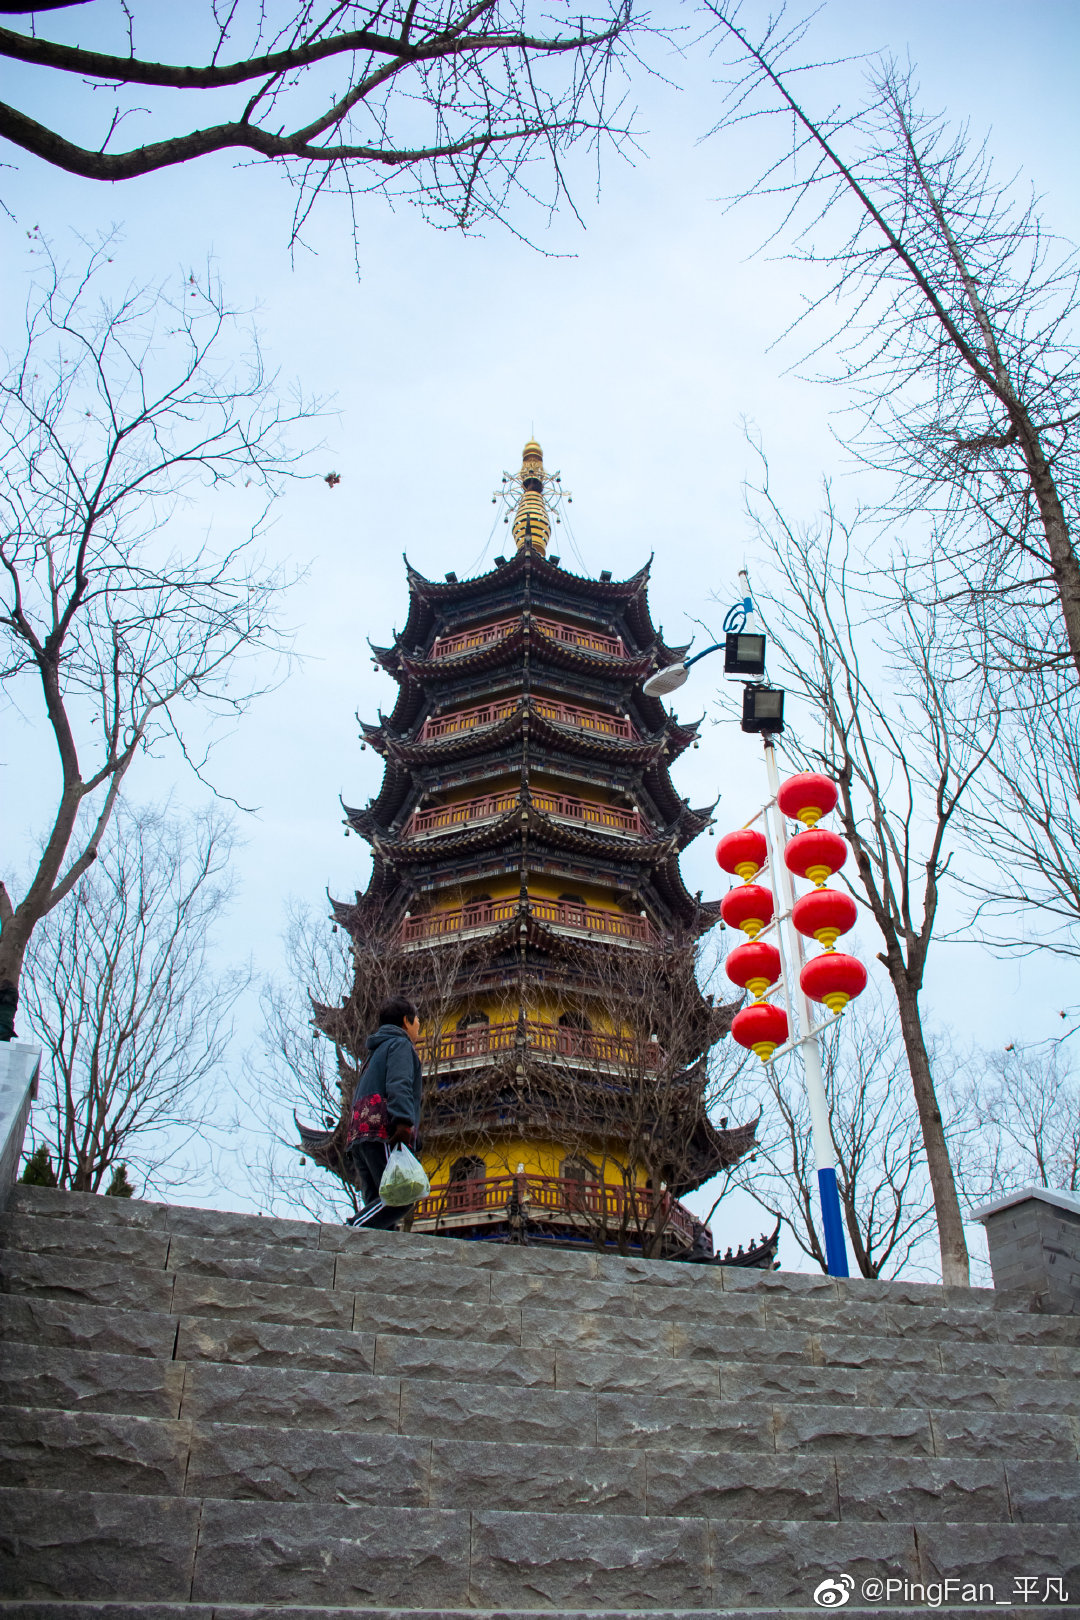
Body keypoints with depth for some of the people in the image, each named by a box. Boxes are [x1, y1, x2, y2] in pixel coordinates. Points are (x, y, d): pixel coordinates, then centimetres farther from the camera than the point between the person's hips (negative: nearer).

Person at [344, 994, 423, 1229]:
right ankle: (351, 1231, -33)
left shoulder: (375, 1051, 34)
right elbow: (398, 1085, -12)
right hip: (383, 1132, -9)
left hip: (359, 1134, 9)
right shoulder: (400, 1044, 7)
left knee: (378, 1203, -3)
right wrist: (404, 1122, -25)